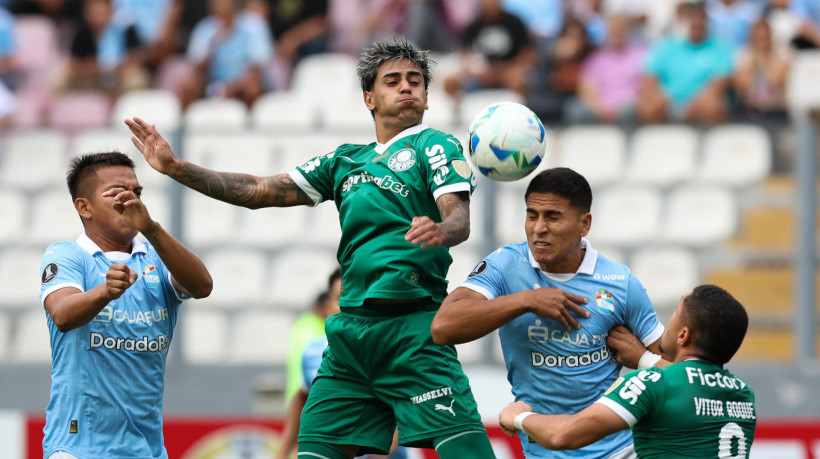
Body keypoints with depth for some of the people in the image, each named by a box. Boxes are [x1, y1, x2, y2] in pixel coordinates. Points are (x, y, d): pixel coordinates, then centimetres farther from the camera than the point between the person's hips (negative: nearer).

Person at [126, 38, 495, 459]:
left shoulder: (435, 146, 5)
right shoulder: (345, 161, 22)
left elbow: (460, 218, -10)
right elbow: (258, 192, 22)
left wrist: (440, 231, -34)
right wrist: (175, 168, 15)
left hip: (412, 328, -5)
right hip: (350, 327, 6)